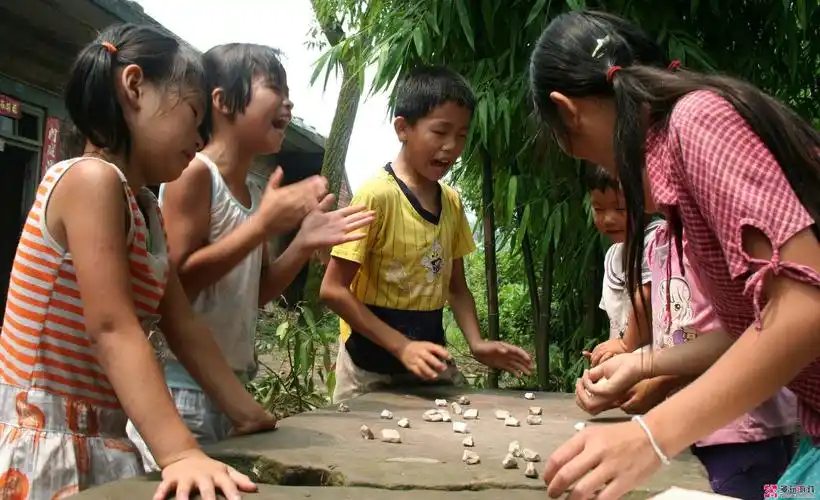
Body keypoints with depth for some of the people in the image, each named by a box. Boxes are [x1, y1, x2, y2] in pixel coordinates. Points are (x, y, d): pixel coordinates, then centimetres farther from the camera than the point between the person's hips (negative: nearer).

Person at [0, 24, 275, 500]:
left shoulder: (147, 210, 10)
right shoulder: (91, 178, -18)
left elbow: (184, 328, 9)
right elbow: (112, 329, -27)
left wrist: (249, 414, 7)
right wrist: (180, 452, -34)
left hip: (103, 441, 9)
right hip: (43, 445, -9)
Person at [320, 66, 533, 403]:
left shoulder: (452, 203, 5)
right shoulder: (377, 195, -16)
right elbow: (334, 289, -17)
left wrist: (476, 343, -4)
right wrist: (402, 347, -22)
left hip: (429, 359, 6)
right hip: (372, 366, -5)